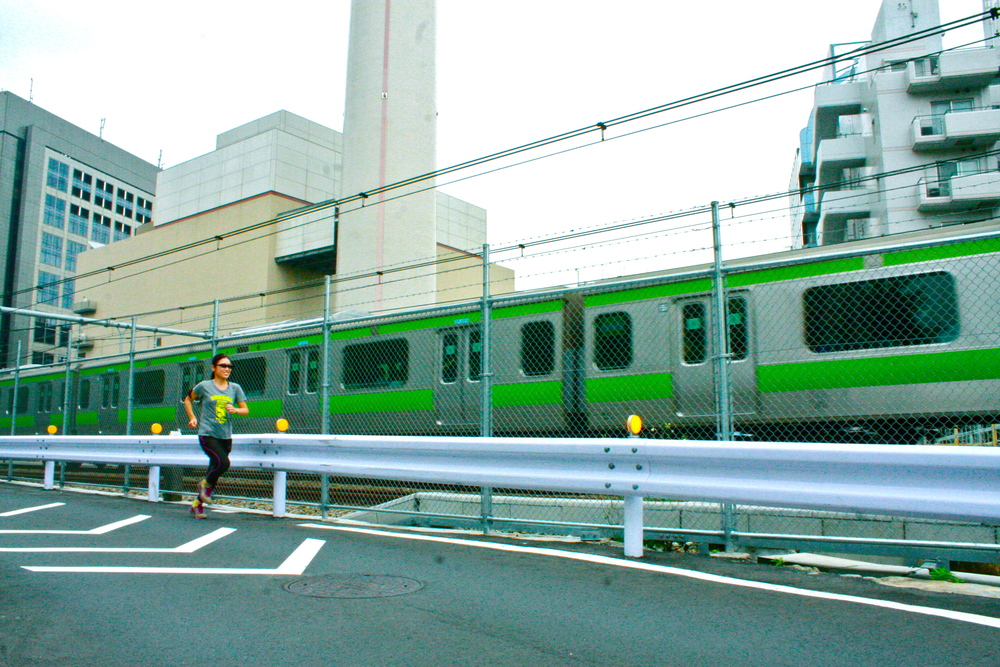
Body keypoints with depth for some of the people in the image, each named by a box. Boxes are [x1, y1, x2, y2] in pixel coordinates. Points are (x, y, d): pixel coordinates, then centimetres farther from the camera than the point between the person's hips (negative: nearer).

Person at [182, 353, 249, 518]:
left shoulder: (235, 388, 8)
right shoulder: (204, 386, 1)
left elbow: (246, 410, 8)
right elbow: (188, 400, 17)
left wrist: (236, 410, -13)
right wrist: (192, 417, 7)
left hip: (226, 437, 4)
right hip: (207, 434, -4)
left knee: (215, 469, 7)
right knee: (223, 463, -24)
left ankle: (197, 504, 26)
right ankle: (205, 484, 6)